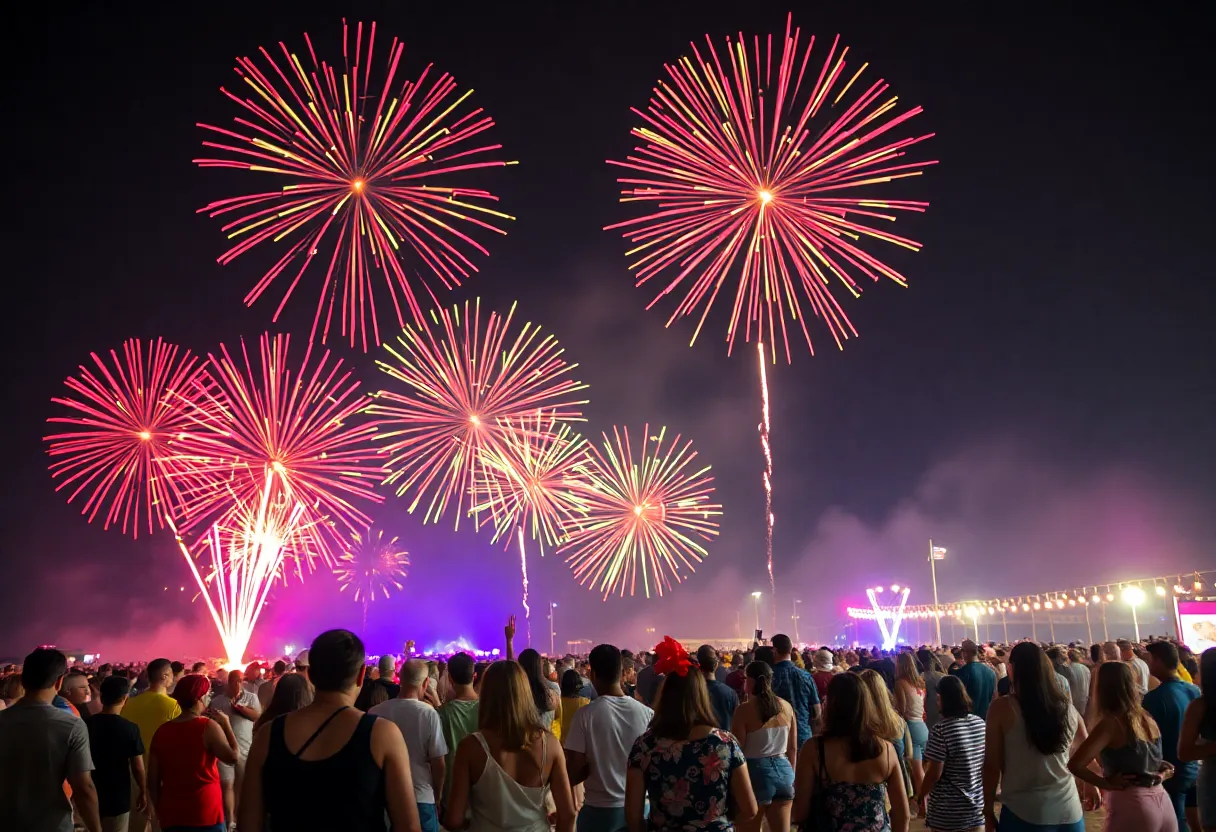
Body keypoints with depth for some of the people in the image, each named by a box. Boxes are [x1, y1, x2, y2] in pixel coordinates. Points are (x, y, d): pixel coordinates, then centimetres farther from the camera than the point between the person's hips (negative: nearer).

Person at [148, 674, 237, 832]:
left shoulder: (161, 731, 1)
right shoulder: (208, 727, -12)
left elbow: (152, 780, 5)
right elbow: (233, 757, -7)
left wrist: (160, 812, 16)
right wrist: (226, 724, 2)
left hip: (171, 816, 4)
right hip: (205, 814, -4)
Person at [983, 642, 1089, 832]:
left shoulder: (1002, 708, -9)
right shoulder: (1067, 708, 3)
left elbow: (992, 764, -7)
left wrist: (988, 807, 3)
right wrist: (1092, 785, 33)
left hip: (1023, 813, -4)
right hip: (1069, 811, 4)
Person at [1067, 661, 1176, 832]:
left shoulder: (1111, 723, -13)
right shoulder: (1147, 718, 7)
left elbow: (1075, 764, -23)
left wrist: (1107, 784, -12)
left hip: (1131, 806, -7)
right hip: (1162, 803, 7)